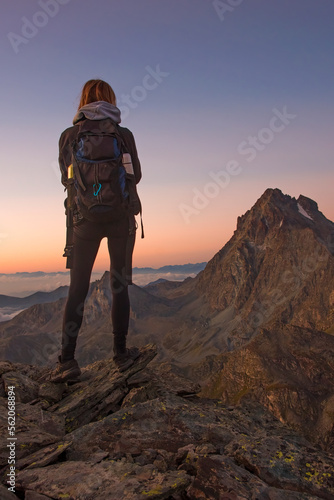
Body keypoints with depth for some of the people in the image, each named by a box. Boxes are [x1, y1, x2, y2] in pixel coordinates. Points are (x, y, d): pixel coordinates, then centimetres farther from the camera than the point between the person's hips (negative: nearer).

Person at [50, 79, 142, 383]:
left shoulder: (69, 135, 1)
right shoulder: (123, 134, 0)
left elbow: (66, 178, 8)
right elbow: (136, 176, 8)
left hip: (85, 218, 0)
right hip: (121, 217, 0)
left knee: (78, 289, 5)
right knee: (120, 286, 10)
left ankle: (67, 361, 2)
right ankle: (121, 353, 16)